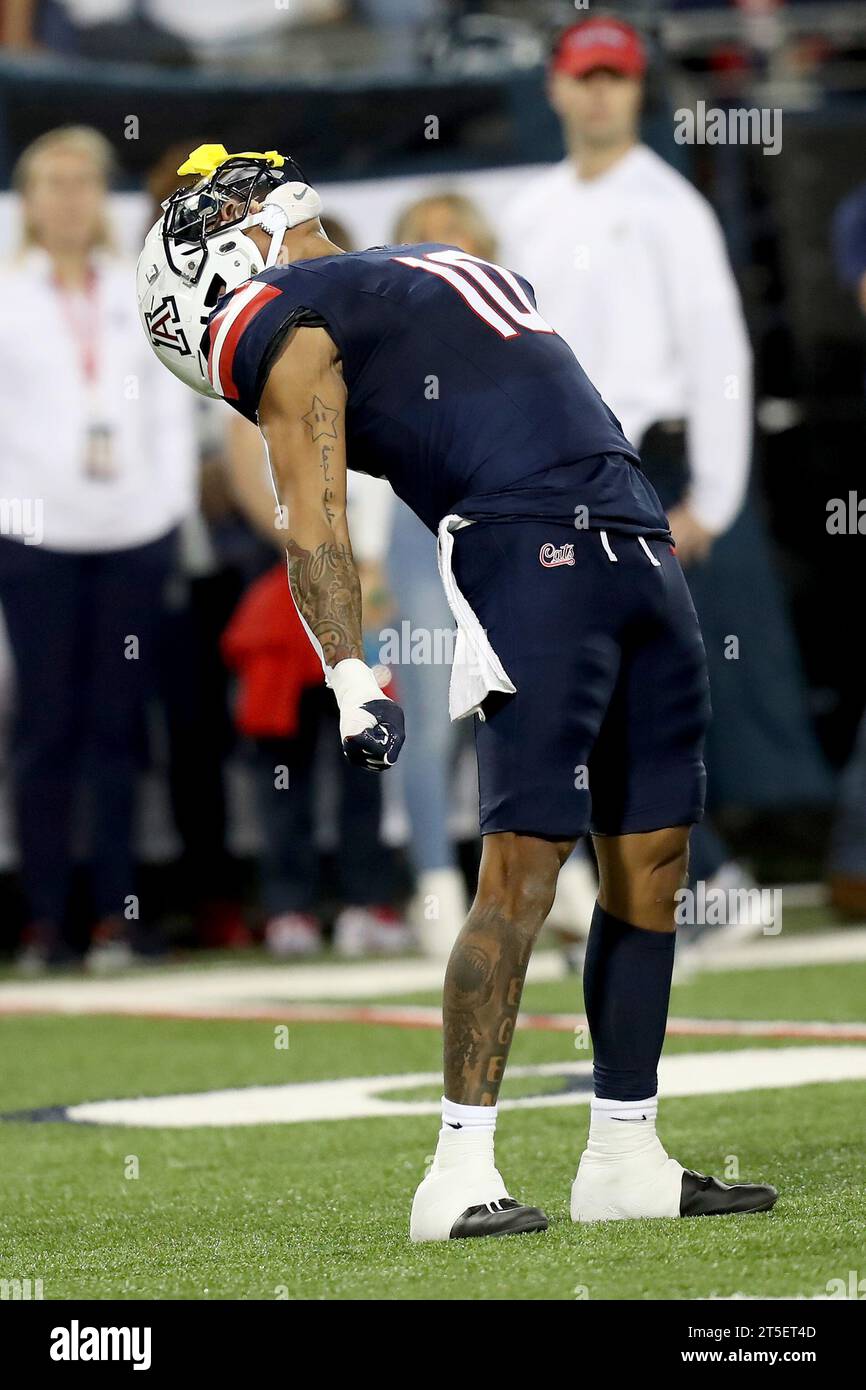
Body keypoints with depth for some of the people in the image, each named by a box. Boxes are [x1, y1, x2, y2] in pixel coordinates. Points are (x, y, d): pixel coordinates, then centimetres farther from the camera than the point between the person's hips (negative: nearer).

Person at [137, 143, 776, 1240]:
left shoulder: (431, 266, 28)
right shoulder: (292, 327, 3)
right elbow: (313, 519, -7)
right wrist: (350, 679, -17)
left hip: (638, 543, 8)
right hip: (527, 553, -8)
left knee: (652, 858, 7)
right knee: (523, 866, -13)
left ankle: (624, 1158, 14)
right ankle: (461, 1172, -10)